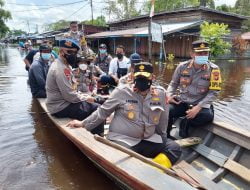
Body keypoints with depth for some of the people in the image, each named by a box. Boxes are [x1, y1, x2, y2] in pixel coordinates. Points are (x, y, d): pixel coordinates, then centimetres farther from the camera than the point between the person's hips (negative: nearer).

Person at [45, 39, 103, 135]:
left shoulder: (62, 65, 11)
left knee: (94, 105, 16)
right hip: (61, 107, -10)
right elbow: (69, 95, -26)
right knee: (97, 109, -10)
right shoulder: (61, 69, -22)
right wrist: (86, 98, -11)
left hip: (62, 102, 11)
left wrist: (84, 95, 5)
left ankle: (94, 135, 22)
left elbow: (70, 90, 17)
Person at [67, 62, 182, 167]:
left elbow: (162, 119, 13)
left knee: (174, 148, -10)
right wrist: (84, 124, 4)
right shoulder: (121, 92, -8)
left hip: (148, 140, 4)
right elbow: (103, 111, 1)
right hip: (122, 140, -4)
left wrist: (161, 137, 17)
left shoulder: (160, 94, 1)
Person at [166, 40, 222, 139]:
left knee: (208, 115, -33)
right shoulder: (182, 66, -1)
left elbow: (213, 92, -9)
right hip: (181, 102, 1)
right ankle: (166, 136, 1)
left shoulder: (213, 69, -7)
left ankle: (186, 123, -3)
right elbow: (173, 84, 11)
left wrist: (198, 107, -20)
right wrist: (169, 95, -11)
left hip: (200, 104, -1)